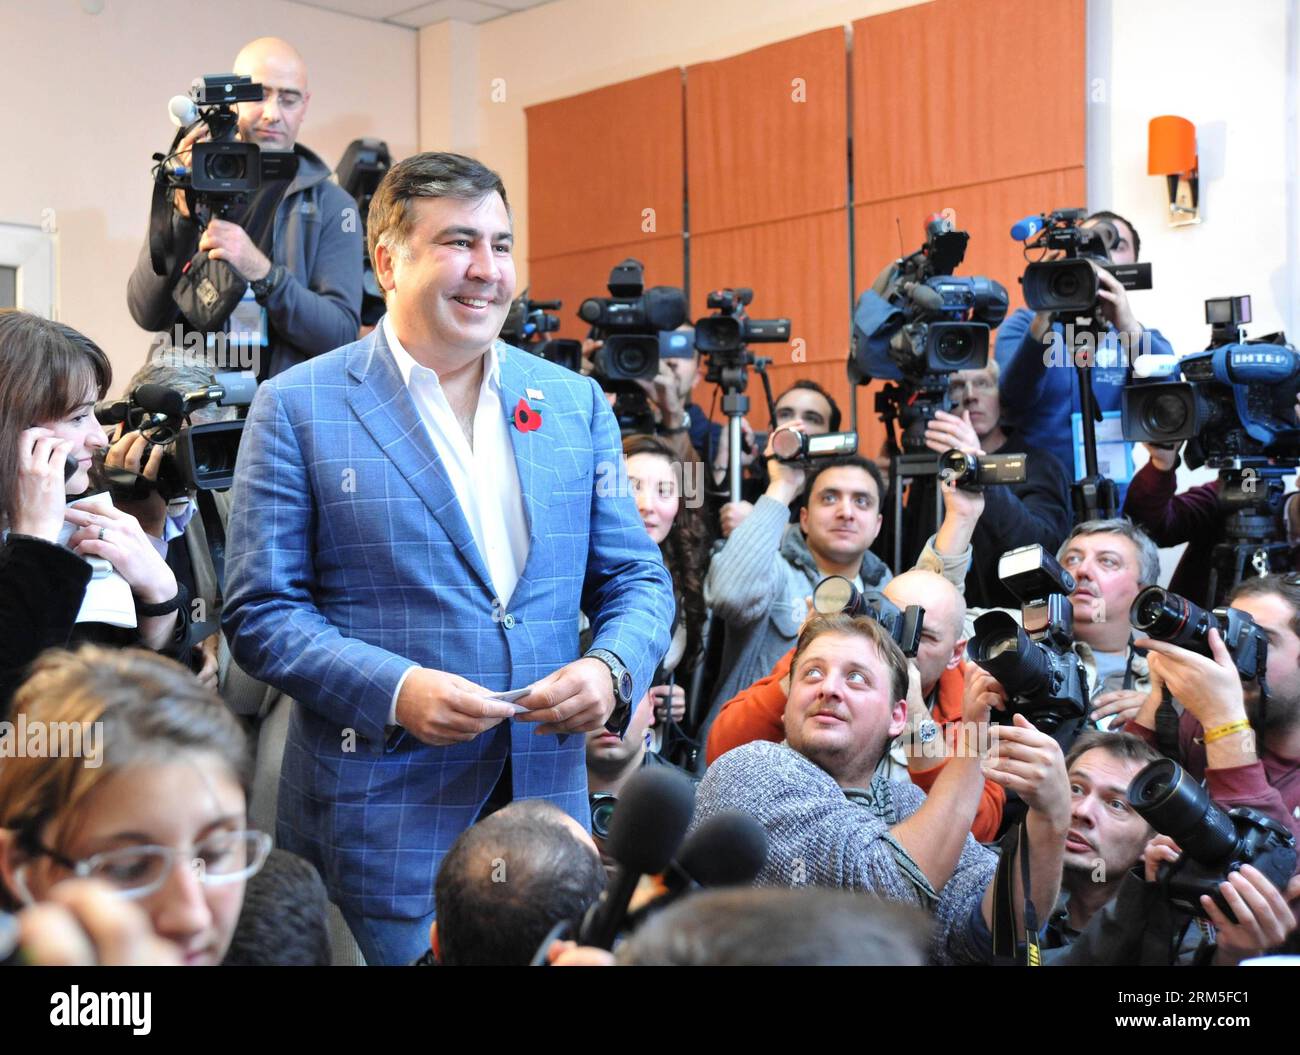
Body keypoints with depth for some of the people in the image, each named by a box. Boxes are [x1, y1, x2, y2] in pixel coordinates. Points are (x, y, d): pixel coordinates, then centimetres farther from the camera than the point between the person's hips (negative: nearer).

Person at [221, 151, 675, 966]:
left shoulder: (575, 402, 9)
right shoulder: (298, 407, -2)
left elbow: (637, 578, 11)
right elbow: (260, 610, -5)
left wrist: (613, 668, -10)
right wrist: (393, 690, -19)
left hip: (549, 802, 4)